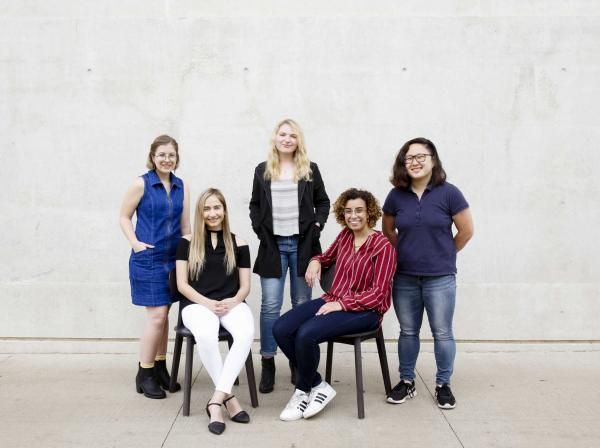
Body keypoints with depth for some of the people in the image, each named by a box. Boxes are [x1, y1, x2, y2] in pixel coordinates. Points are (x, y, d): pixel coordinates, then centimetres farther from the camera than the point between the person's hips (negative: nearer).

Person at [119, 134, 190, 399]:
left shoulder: (182, 187, 7)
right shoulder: (141, 184, -6)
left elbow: (185, 224, 9)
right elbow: (124, 217, 0)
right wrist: (135, 243, -12)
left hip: (173, 257, 5)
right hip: (148, 258, -5)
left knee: (163, 314, 12)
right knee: (156, 315, -7)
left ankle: (160, 368, 25)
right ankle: (144, 374, 7)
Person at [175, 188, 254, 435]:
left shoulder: (238, 244, 11)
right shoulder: (188, 242, 9)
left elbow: (245, 285, 12)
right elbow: (182, 284, 4)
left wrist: (232, 301, -11)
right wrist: (208, 303, -12)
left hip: (231, 303, 1)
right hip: (197, 303, -1)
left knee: (246, 333, -34)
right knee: (205, 335, -37)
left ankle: (216, 400, -28)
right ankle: (228, 397, -19)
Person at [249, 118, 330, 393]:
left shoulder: (310, 170, 6)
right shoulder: (262, 171, 8)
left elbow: (323, 202, 10)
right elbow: (254, 205, 13)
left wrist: (316, 227, -3)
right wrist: (259, 230, 0)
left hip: (302, 244, 0)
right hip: (273, 245, 0)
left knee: (302, 304, 7)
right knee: (270, 305, -3)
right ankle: (267, 364, 5)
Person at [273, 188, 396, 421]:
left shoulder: (383, 246, -8)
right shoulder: (345, 236, 10)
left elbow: (378, 293, -12)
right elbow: (328, 257, 32)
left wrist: (341, 304, -20)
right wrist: (316, 261, 7)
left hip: (364, 310, -6)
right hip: (333, 300, 7)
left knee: (306, 334, -30)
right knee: (281, 329, -17)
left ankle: (303, 391, -4)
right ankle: (318, 386, -4)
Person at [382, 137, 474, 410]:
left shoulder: (448, 193, -8)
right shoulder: (396, 196, 0)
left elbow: (466, 231, -1)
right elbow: (388, 231, 15)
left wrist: (444, 254, 7)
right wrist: (407, 253, 11)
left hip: (440, 278, -2)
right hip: (405, 278, 3)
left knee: (442, 333, 6)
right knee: (408, 332, 13)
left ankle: (443, 385, 22)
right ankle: (407, 382, 26)